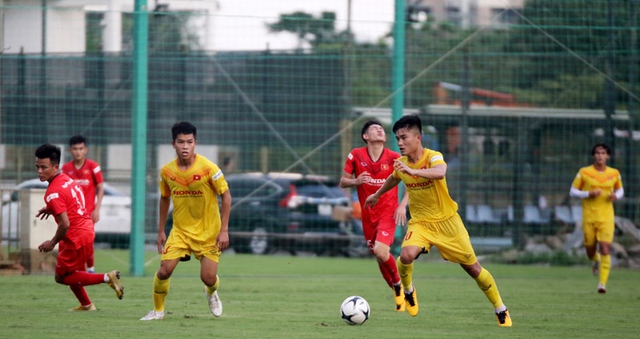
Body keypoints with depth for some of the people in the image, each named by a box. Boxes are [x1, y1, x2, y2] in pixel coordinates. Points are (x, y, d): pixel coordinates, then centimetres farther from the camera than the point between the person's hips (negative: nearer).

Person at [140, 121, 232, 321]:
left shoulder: (208, 168, -17)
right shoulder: (167, 171, -6)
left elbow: (226, 195, -10)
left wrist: (224, 230, -13)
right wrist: (161, 231, 12)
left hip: (208, 232, -2)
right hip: (180, 230, 2)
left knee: (208, 278, -4)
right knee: (164, 270, -12)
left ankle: (211, 293, 35)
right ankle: (158, 310, 10)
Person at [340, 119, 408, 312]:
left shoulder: (394, 158, -7)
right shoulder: (356, 156, -3)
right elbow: (342, 182, 3)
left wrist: (403, 205, -11)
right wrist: (355, 181, -19)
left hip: (388, 212, -3)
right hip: (368, 215, 3)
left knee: (380, 250, -23)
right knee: (379, 256, 7)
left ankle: (398, 284, 1)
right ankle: (397, 292, 27)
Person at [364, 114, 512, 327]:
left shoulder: (433, 157, -20)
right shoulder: (401, 164, -3)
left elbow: (440, 172, -46)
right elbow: (393, 179, 22)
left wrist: (413, 171, -59)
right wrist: (377, 195, 37)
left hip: (447, 222, -3)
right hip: (420, 222, 3)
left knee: (473, 268, 6)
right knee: (406, 255, -28)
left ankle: (500, 309, 24)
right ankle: (408, 291, 2)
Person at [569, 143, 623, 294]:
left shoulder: (614, 173, 4)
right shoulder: (584, 172, -2)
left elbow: (620, 190, 19)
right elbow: (573, 191, 2)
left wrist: (616, 196, -5)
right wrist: (589, 194, -15)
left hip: (606, 216, 0)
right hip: (589, 216, 0)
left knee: (605, 248, -14)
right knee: (590, 250, 8)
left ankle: (603, 282, -11)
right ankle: (596, 260, 47)